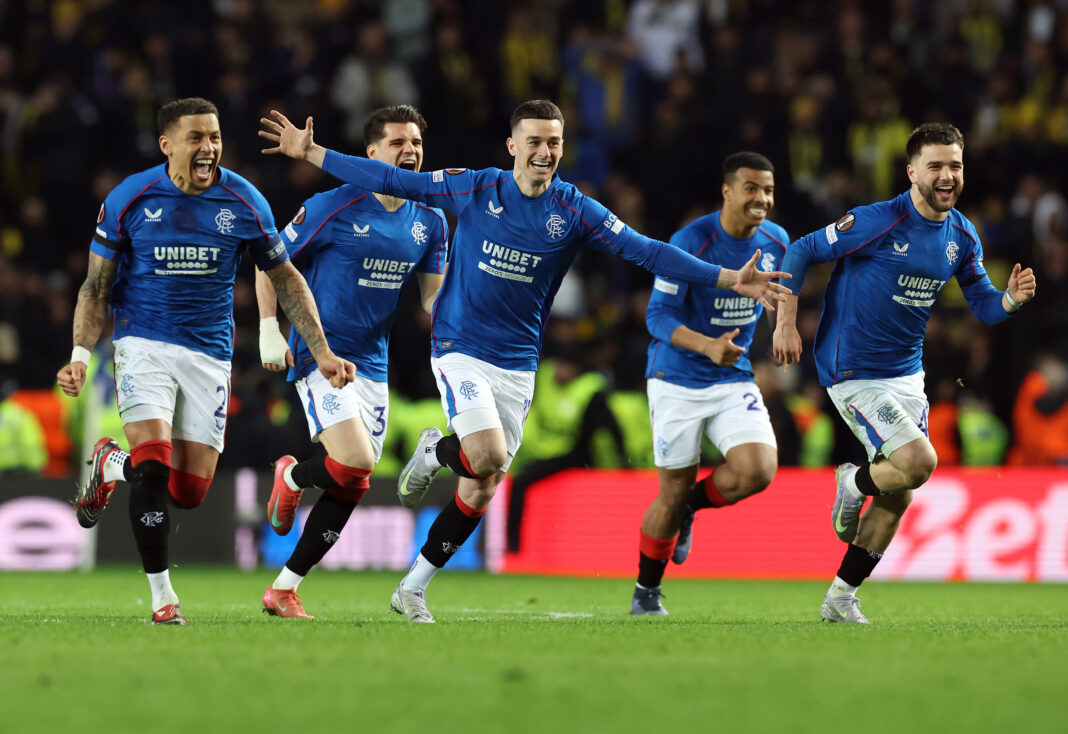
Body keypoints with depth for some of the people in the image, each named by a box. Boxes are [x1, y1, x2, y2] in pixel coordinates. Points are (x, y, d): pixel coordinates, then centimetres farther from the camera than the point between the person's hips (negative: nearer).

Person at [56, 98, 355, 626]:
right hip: (143, 344, -2)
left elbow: (285, 279, 9)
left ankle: (111, 463, 30)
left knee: (190, 491, -2)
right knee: (152, 465, -21)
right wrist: (80, 355, -13)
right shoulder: (129, 200, -6)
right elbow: (96, 288, 2)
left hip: (209, 353, 2)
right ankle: (161, 593, -7)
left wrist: (322, 353, 4)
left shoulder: (243, 202, -2)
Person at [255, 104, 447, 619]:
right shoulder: (333, 208, -11)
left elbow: (433, 296, 9)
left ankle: (283, 590, 15)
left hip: (373, 364, 6)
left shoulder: (430, 222, 5)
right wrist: (269, 329, -9)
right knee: (354, 462, -22)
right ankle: (291, 477, 12)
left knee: (351, 487, 4)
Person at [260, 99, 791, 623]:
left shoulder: (574, 211, -3)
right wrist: (310, 153, -3)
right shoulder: (474, 189, -5)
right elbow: (392, 181, -1)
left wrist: (730, 279, -14)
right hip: (461, 349, -3)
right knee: (488, 456, -24)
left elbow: (646, 251, -6)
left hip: (518, 365, 3)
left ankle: (413, 588, 17)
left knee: (482, 488, 4)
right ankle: (435, 451, 12)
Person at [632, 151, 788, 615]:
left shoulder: (776, 241, -1)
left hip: (734, 382, 4)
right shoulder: (690, 242, -18)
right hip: (678, 381, -4)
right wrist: (707, 345, -35)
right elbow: (658, 315, -21)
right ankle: (646, 592, 24)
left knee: (758, 471, -19)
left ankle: (691, 506, 13)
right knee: (673, 494, 0)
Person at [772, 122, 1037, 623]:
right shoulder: (878, 222, -19)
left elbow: (983, 306, 8)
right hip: (854, 373, -7)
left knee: (898, 498, 9)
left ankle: (841, 598, 22)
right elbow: (801, 252, -10)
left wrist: (1011, 299, -14)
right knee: (918, 462, -21)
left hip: (907, 372, 7)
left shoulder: (962, 236, 2)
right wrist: (786, 323, -13)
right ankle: (853, 484, 12)